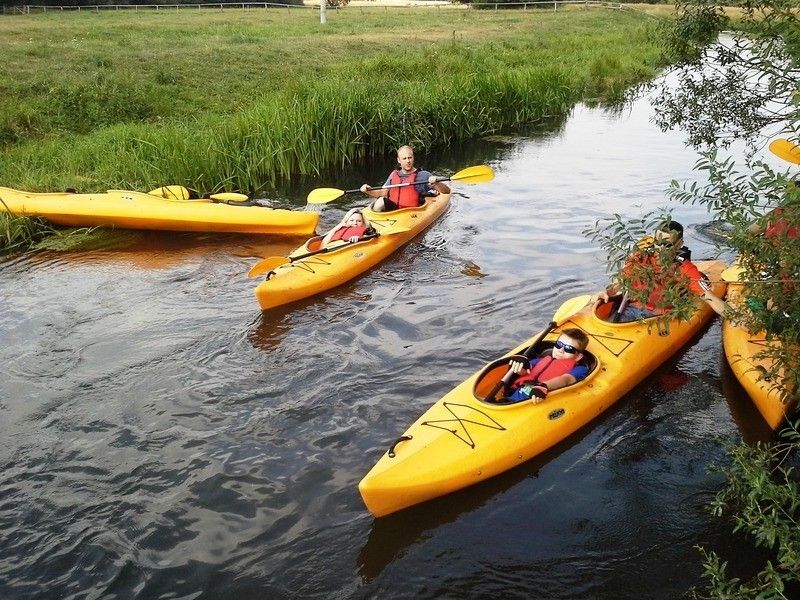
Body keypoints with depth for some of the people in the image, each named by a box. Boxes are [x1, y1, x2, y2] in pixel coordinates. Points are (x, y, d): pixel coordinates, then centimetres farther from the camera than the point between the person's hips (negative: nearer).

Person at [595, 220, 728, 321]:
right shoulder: (640, 257, 4)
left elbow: (710, 298, -8)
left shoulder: (685, 270, -4)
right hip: (632, 309, 3)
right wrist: (606, 292, -11)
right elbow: (619, 284, 10)